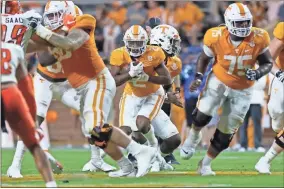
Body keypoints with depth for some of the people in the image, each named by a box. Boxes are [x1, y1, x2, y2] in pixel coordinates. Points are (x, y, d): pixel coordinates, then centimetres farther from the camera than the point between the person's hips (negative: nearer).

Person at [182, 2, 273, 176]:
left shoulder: (258, 39, -21)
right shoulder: (216, 37, -21)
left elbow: (268, 63, -9)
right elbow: (205, 58, -2)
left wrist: (257, 73, -29)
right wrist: (198, 77, -15)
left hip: (242, 90, 1)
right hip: (219, 81, -1)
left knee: (226, 133, 6)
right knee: (203, 115, -16)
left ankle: (205, 164, 25)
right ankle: (194, 137, 23)